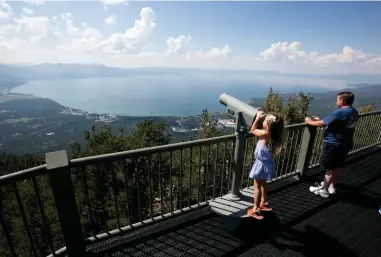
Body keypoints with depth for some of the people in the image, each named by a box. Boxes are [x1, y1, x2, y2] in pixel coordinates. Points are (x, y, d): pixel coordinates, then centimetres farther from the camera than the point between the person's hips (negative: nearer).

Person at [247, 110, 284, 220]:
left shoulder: (266, 134, -27)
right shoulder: (273, 134, -6)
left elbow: (253, 130, -11)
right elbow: (259, 129, 9)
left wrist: (258, 118, -5)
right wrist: (262, 117, 0)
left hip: (262, 164, -8)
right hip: (268, 163, 8)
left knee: (257, 186, 4)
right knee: (263, 183, 26)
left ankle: (255, 209, 14)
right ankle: (264, 202, 43)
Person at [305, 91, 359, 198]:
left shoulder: (339, 112, -23)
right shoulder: (354, 112, 7)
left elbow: (321, 124, -22)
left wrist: (309, 121, -5)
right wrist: (320, 120, 10)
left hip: (333, 145, -9)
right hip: (345, 144, 9)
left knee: (330, 169, 4)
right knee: (337, 167, 20)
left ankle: (324, 190, 18)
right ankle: (332, 187, 35)